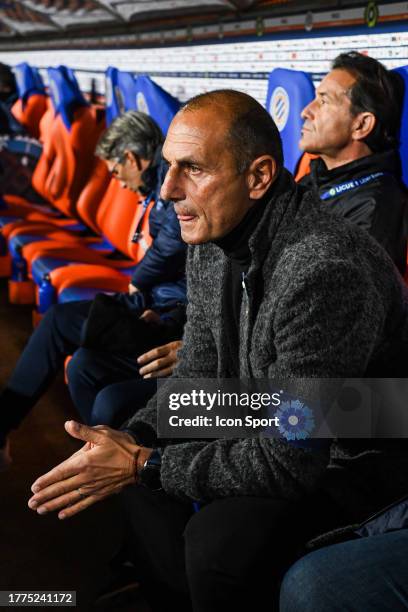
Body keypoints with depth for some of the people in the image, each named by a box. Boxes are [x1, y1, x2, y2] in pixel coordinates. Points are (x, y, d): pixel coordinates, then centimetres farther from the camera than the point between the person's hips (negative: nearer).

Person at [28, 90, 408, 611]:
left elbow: (288, 463, -30)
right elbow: (196, 377, 5)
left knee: (220, 538, -27)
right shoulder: (211, 240, -4)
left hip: (353, 463, -8)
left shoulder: (324, 273, -34)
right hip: (268, 432, 8)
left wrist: (143, 465, -24)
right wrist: (130, 441, -14)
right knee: (141, 485, 3)